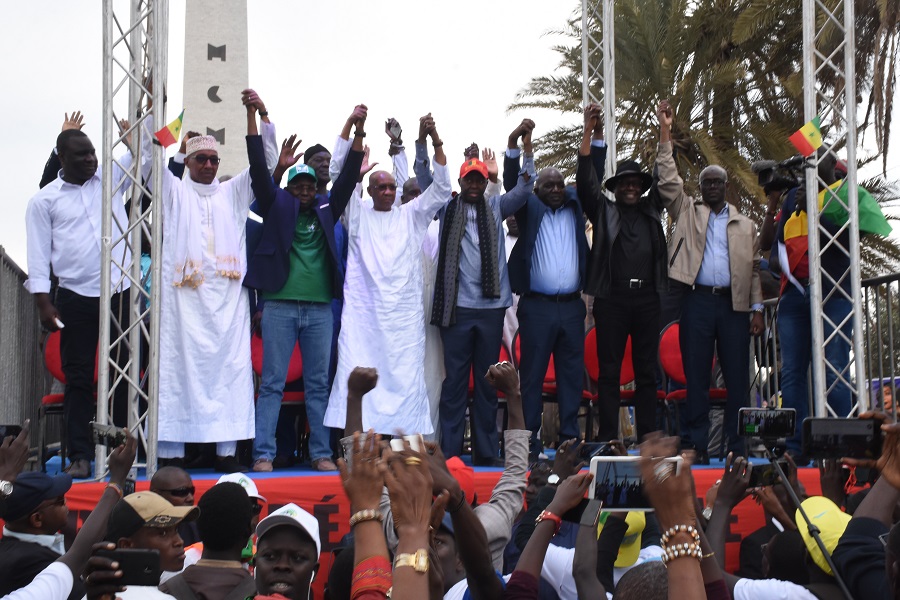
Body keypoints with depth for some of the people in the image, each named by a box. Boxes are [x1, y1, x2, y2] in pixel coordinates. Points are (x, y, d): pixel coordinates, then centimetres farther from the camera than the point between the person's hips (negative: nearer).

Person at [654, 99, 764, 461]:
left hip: (734, 305, 1)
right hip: (698, 301, -1)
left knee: (738, 379, -1)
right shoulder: (687, 213, 14)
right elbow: (669, 180, 4)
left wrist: (757, 309, 3)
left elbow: (754, 270, 13)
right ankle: (695, 445, -1)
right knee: (696, 377, -2)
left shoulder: (746, 226, 17)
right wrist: (665, 133, -1)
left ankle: (738, 447, 2)